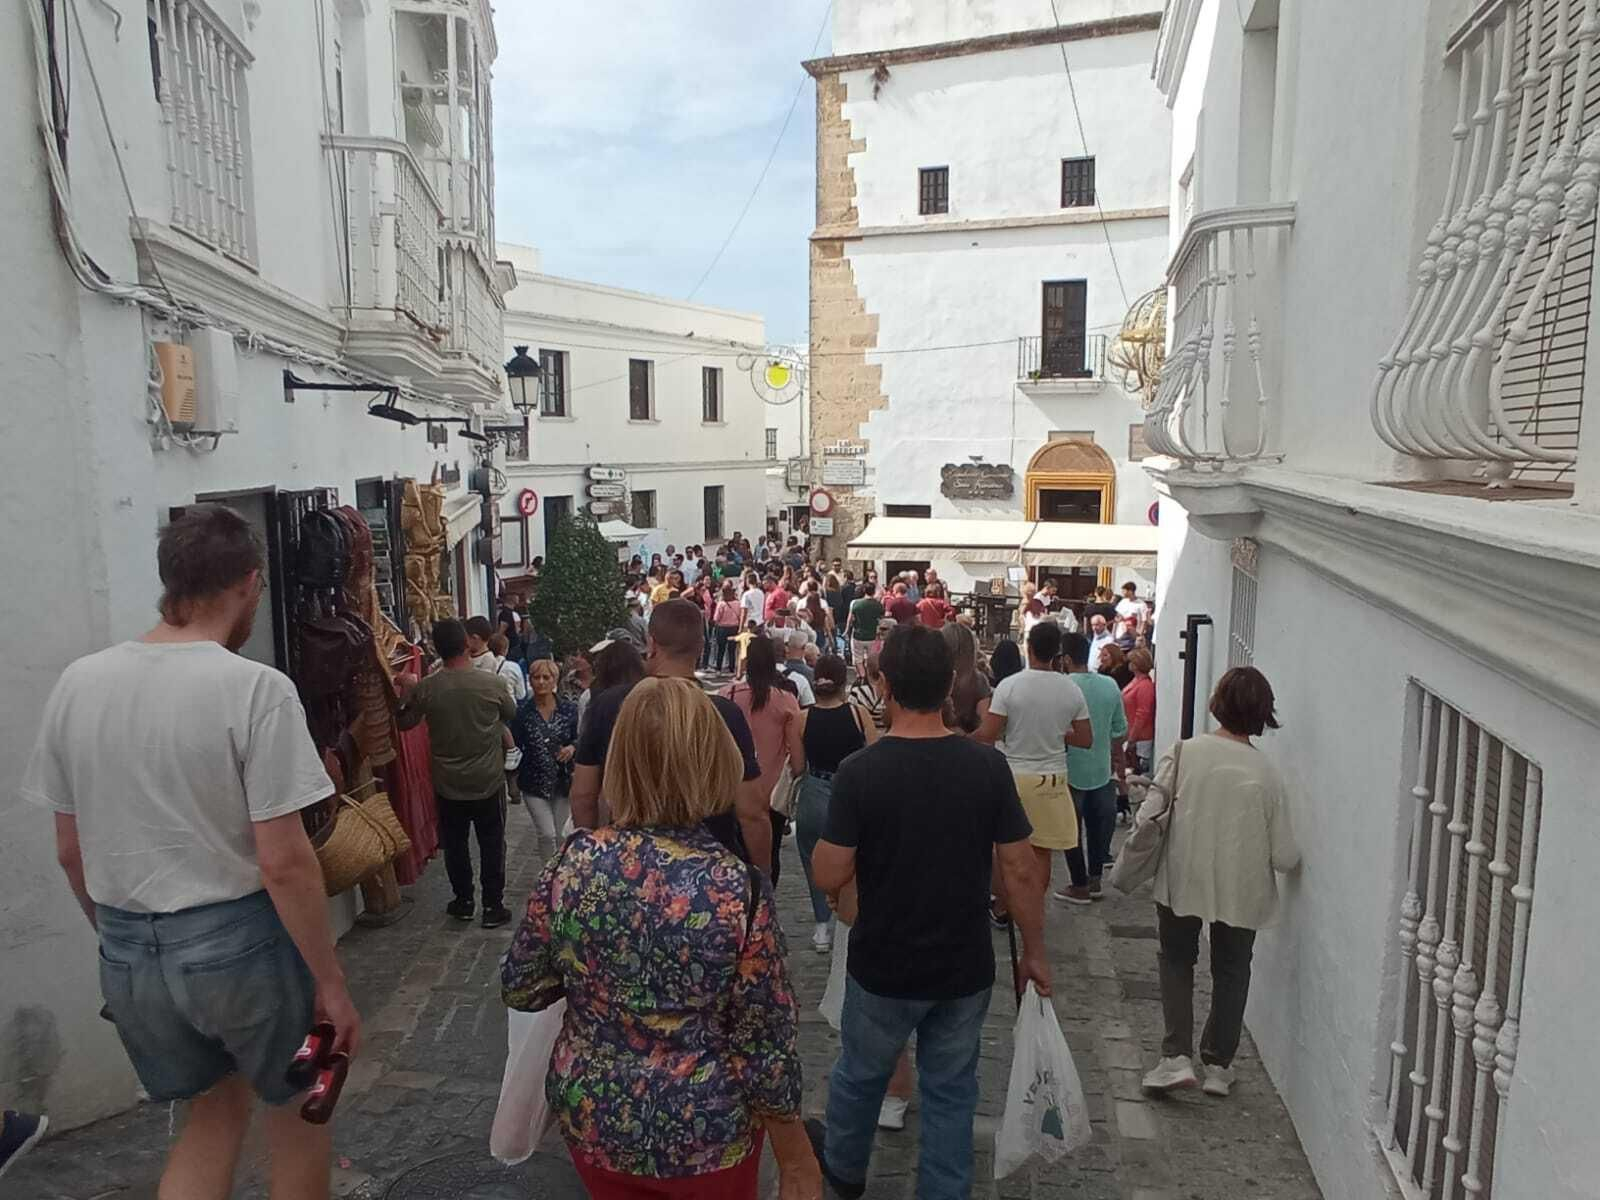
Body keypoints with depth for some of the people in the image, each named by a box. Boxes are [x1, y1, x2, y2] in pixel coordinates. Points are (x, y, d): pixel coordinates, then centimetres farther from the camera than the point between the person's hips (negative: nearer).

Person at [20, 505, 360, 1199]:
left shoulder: (77, 683, -1)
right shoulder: (255, 688, -19)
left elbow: (70, 851, 7)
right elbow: (284, 861, -20)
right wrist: (330, 983, -10)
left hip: (125, 952, 6)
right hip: (237, 941, -5)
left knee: (216, 1107, 27)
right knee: (298, 1115, 20)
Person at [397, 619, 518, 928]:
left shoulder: (425, 688, -12)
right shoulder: (491, 683, -14)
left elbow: (405, 722, 6)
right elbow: (511, 713, 6)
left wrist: (406, 693, 18)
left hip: (448, 784, 1)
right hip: (488, 781, -1)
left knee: (455, 844, 17)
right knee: (492, 844, 11)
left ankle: (463, 901, 28)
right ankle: (493, 906, 16)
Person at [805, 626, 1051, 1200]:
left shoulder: (859, 771, -19)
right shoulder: (988, 766, -12)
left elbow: (828, 877, -16)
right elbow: (1019, 871, -8)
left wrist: (833, 835, 4)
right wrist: (1035, 951, 4)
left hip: (884, 969, -1)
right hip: (964, 969, 1)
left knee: (860, 1075, 24)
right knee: (951, 1091, 18)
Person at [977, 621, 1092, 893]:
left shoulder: (1009, 685, -13)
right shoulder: (1071, 690, -3)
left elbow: (986, 735, -15)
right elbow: (1086, 739, 3)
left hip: (1012, 776, -2)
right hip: (1051, 779, 2)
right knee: (1041, 852, 10)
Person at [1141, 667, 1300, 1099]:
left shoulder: (1185, 752, -12)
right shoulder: (1267, 774, -10)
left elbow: (1151, 810, -12)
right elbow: (1284, 856, -7)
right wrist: (1294, 859, 15)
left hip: (1182, 882, 0)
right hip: (1241, 891, 1)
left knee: (1177, 962, 19)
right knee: (1231, 973, 20)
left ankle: (1177, 1057, 10)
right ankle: (1218, 1065, 28)